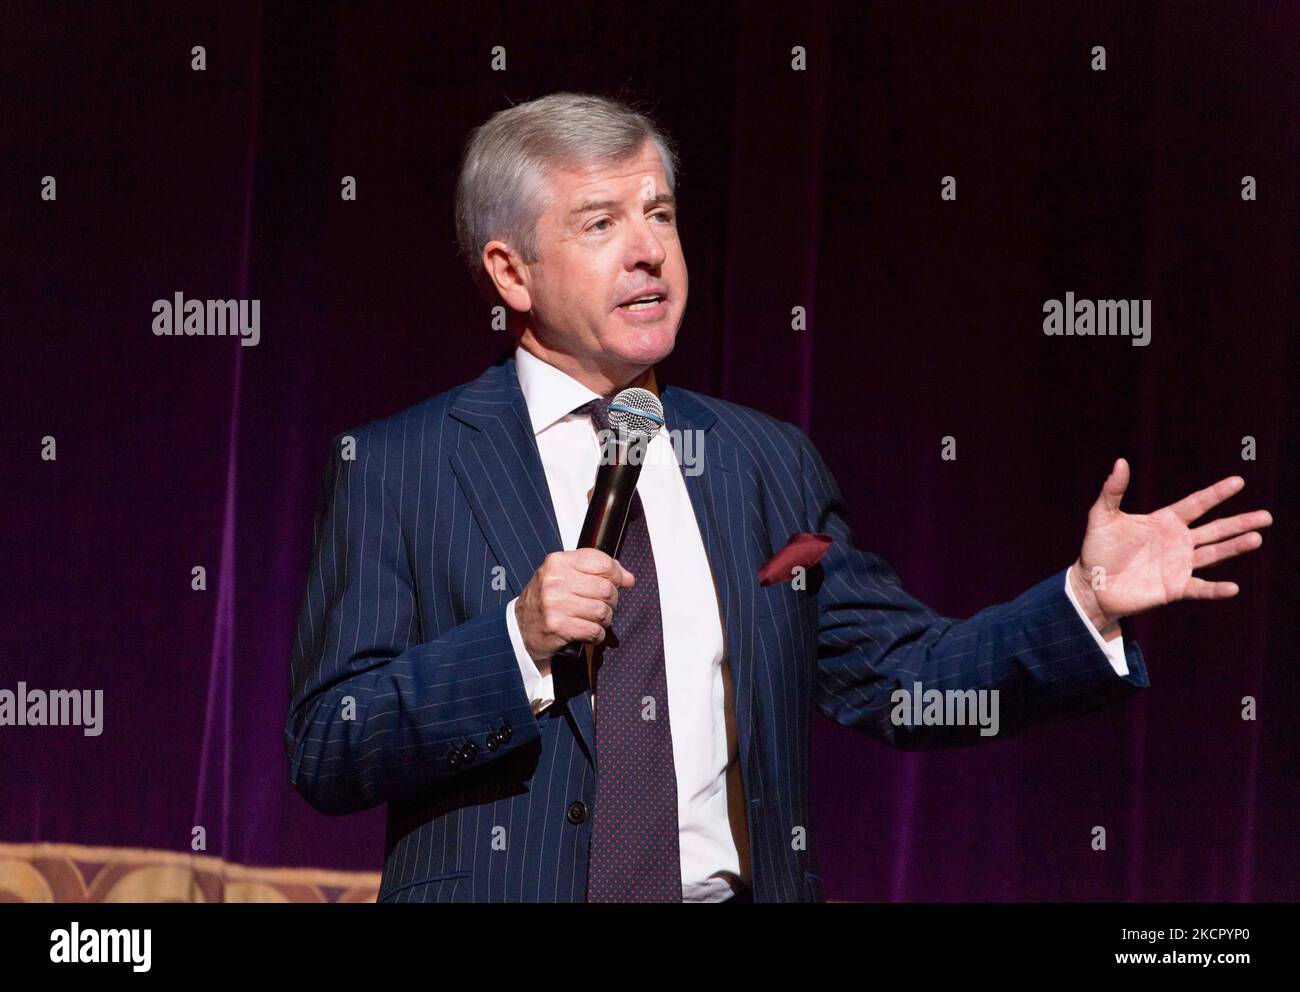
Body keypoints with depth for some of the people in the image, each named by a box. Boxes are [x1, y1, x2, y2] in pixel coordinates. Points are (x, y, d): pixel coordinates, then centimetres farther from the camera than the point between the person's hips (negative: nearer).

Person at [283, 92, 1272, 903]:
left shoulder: (768, 462, 11)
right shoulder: (395, 466, 0)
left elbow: (904, 679, 10)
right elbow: (325, 752, -5)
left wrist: (1087, 604, -2)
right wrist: (517, 646, -17)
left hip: (741, 884, 3)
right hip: (505, 889, -3)